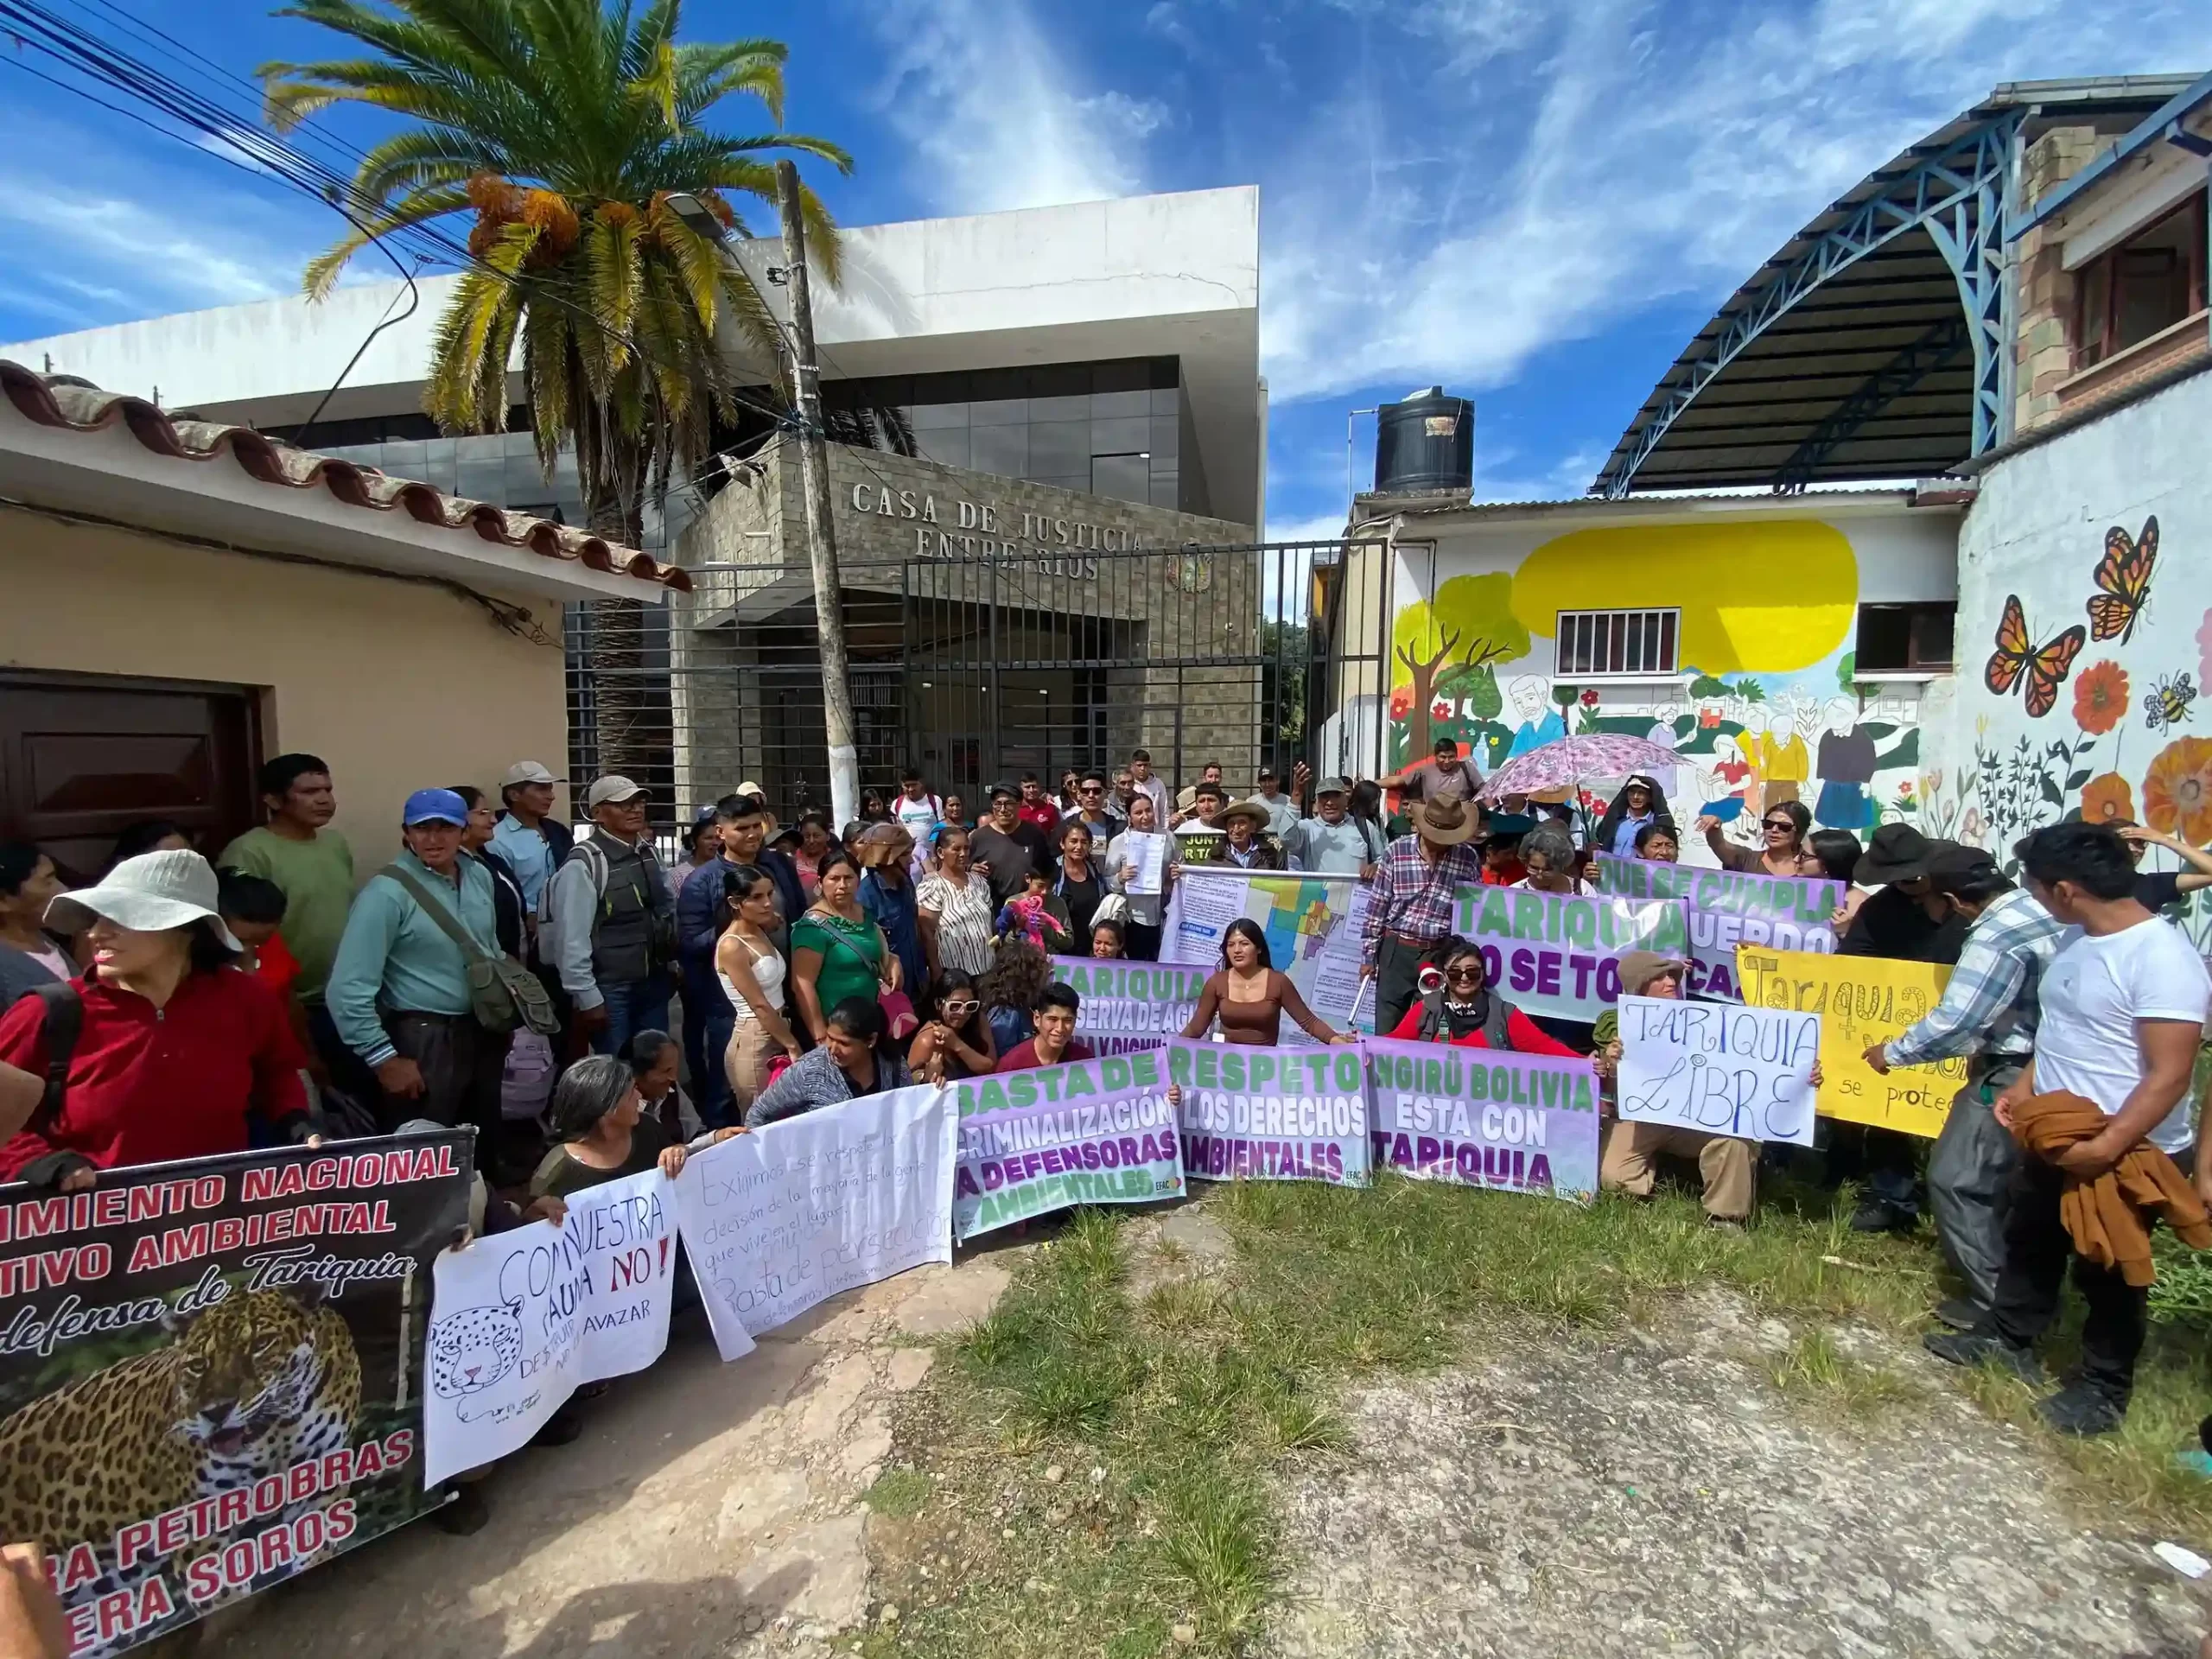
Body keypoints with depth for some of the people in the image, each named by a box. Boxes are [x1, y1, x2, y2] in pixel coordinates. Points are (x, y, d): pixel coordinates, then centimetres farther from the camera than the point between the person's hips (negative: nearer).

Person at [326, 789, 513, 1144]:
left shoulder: (480, 876, 3)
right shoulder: (388, 892, -17)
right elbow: (349, 989, -18)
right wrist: (385, 1060, -16)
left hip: (484, 1034, 6)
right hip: (424, 1040, -6)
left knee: (484, 1146, 21)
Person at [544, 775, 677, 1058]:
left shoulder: (648, 851, 5)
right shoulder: (583, 864, -17)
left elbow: (669, 904, 16)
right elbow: (572, 937, -18)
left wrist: (674, 961, 15)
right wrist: (586, 996, -17)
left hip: (654, 982, 7)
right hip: (610, 989, -6)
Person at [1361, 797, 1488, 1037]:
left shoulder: (1469, 858, -2)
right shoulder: (1396, 851, -5)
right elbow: (1377, 908, 0)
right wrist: (1368, 955, 0)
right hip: (1396, 950, 0)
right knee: (1386, 1030, 6)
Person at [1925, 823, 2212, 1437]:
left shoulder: (2161, 958, -25)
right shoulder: (2080, 940, 3)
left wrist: (2106, 1148, -28)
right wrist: (2024, 1086, 11)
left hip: (2127, 1153, -8)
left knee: (2108, 1273, 11)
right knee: (2028, 1242, 22)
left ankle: (2104, 1389, 30)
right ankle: (2008, 1340, 40)